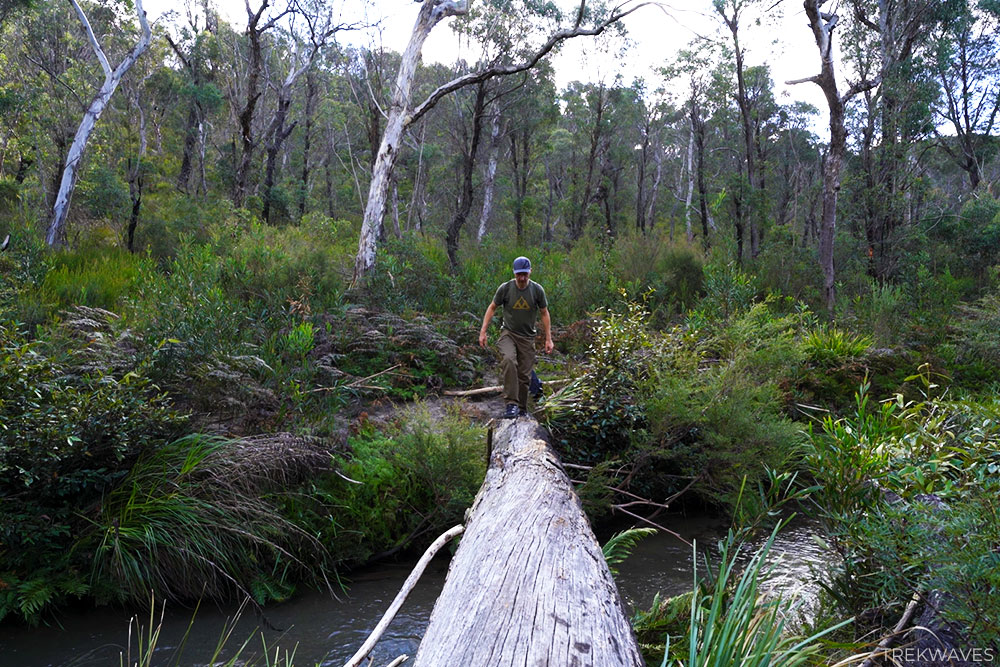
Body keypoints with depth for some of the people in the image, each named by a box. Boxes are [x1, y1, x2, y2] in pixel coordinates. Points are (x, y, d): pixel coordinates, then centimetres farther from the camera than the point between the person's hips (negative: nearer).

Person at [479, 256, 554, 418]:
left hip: (527, 337, 2)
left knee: (524, 376, 1)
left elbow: (544, 314, 6)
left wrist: (548, 339, 4)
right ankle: (511, 404, -31)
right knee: (508, 360, -31)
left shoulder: (537, 290, -5)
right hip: (508, 333, -2)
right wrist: (483, 331, -2)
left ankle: (522, 411, 19)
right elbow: (492, 308, 4)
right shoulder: (505, 288, -8)